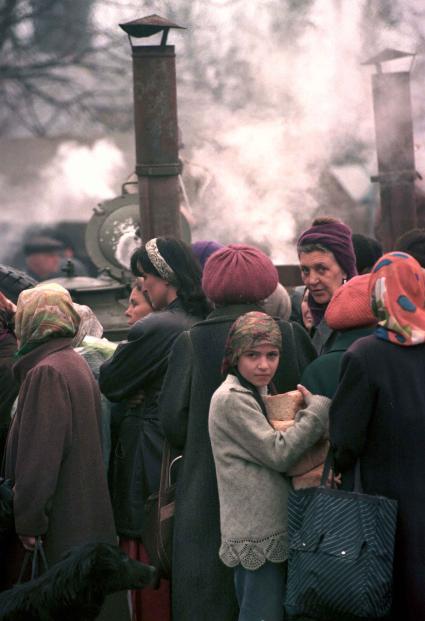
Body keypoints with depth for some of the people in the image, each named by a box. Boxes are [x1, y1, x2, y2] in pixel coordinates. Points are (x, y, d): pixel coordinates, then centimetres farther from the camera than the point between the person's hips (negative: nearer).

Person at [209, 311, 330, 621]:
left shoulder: (258, 393, 18)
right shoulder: (231, 398, -11)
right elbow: (279, 454, -15)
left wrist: (307, 410, -1)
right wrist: (319, 409, -10)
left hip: (274, 530, 9)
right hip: (258, 537, -9)